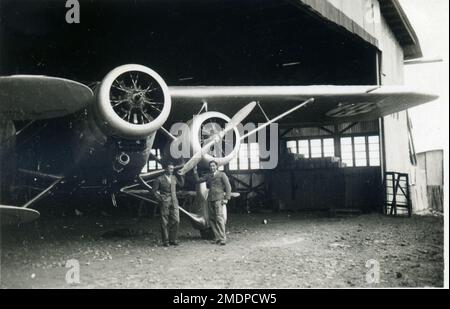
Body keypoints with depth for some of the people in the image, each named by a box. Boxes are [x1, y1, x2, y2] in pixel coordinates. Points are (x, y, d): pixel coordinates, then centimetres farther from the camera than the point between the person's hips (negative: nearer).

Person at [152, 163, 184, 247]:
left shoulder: (174, 178, 12)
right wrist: (159, 197, -6)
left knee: (176, 221, -1)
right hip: (164, 202, -4)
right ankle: (165, 241, 8)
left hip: (174, 202, 4)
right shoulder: (160, 179, -2)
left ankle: (173, 239, 11)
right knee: (165, 222, 1)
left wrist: (180, 175, 10)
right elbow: (154, 189, 0)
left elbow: (181, 184, 20)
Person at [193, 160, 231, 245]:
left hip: (219, 199, -5)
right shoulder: (208, 176, 17)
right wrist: (195, 172, 4)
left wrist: (226, 198, -8)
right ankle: (217, 238, 7)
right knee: (211, 219, 2)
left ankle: (223, 238, -12)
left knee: (219, 218, -13)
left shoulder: (222, 175, 4)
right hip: (210, 199, 5)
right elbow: (198, 180, 19)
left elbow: (228, 187, 0)